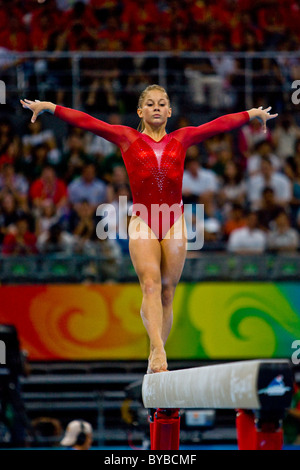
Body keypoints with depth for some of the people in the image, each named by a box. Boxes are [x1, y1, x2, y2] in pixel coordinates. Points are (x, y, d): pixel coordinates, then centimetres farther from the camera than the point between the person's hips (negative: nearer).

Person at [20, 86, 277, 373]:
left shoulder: (182, 139, 15)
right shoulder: (126, 138, 10)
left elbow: (222, 124, 20)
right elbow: (84, 121, 6)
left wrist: (254, 113, 26)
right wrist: (49, 107, 0)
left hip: (174, 222, 2)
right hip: (142, 221, -2)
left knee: (167, 293, 0)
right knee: (151, 285, -19)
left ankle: (155, 359, 5)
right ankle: (158, 350, -34)